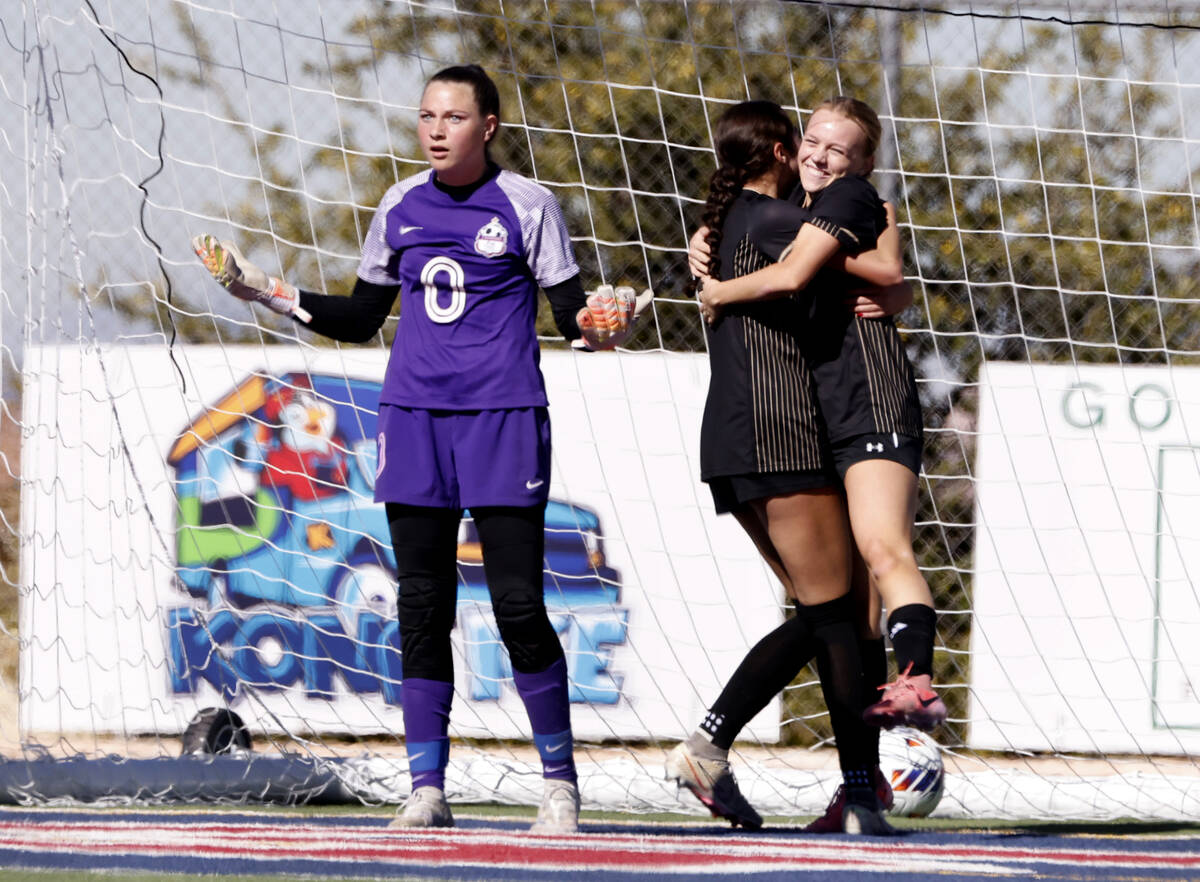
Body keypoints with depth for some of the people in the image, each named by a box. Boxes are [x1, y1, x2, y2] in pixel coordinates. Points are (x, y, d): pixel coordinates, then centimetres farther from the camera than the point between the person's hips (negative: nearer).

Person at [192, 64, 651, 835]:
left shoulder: (525, 204, -1)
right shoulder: (401, 207, 11)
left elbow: (571, 311, -2)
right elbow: (360, 319, 19)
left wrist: (605, 319, -24)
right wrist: (265, 291, 12)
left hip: (503, 419, -4)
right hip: (414, 416, 4)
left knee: (518, 603, -8)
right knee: (422, 605, 2)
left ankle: (561, 779, 4)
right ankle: (428, 788, 6)